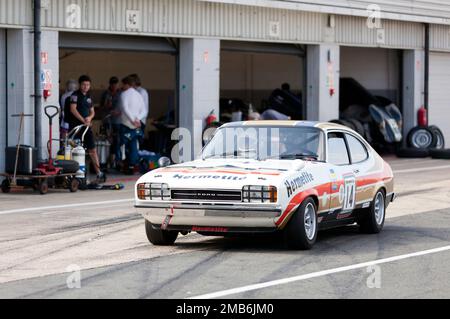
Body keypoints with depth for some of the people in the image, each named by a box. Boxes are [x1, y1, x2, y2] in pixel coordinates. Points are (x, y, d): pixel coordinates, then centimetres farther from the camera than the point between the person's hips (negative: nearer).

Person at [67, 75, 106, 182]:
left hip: (86, 126, 6)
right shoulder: (75, 95, -4)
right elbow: (73, 109, -15)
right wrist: (83, 120, -18)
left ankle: (99, 173, 5)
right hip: (75, 125, -6)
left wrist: (89, 118, -3)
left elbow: (92, 111, 20)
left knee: (92, 150, 4)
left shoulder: (89, 97, 17)